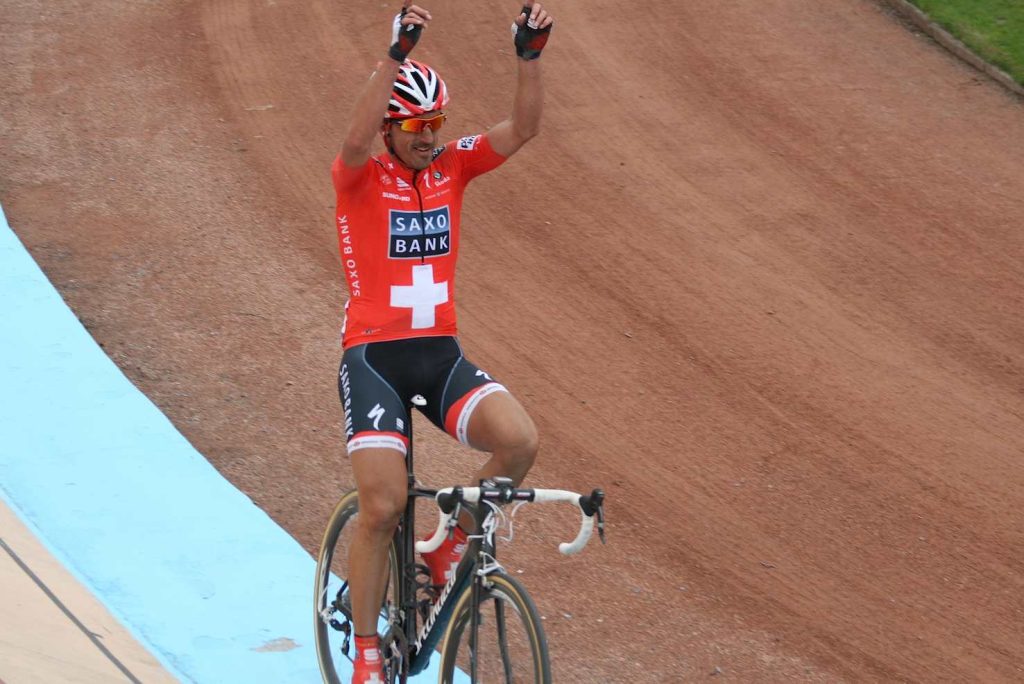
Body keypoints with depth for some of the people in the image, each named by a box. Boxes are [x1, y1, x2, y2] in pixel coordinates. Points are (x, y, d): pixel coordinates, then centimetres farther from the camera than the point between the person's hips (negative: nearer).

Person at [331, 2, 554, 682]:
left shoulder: (454, 166, 6)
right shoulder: (361, 178, -6)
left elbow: (522, 128, -7)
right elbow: (357, 140, -30)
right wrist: (397, 55, -42)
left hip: (442, 354, 4)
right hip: (374, 356, -4)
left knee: (519, 441, -23)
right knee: (383, 507, -12)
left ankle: (450, 550, 3)